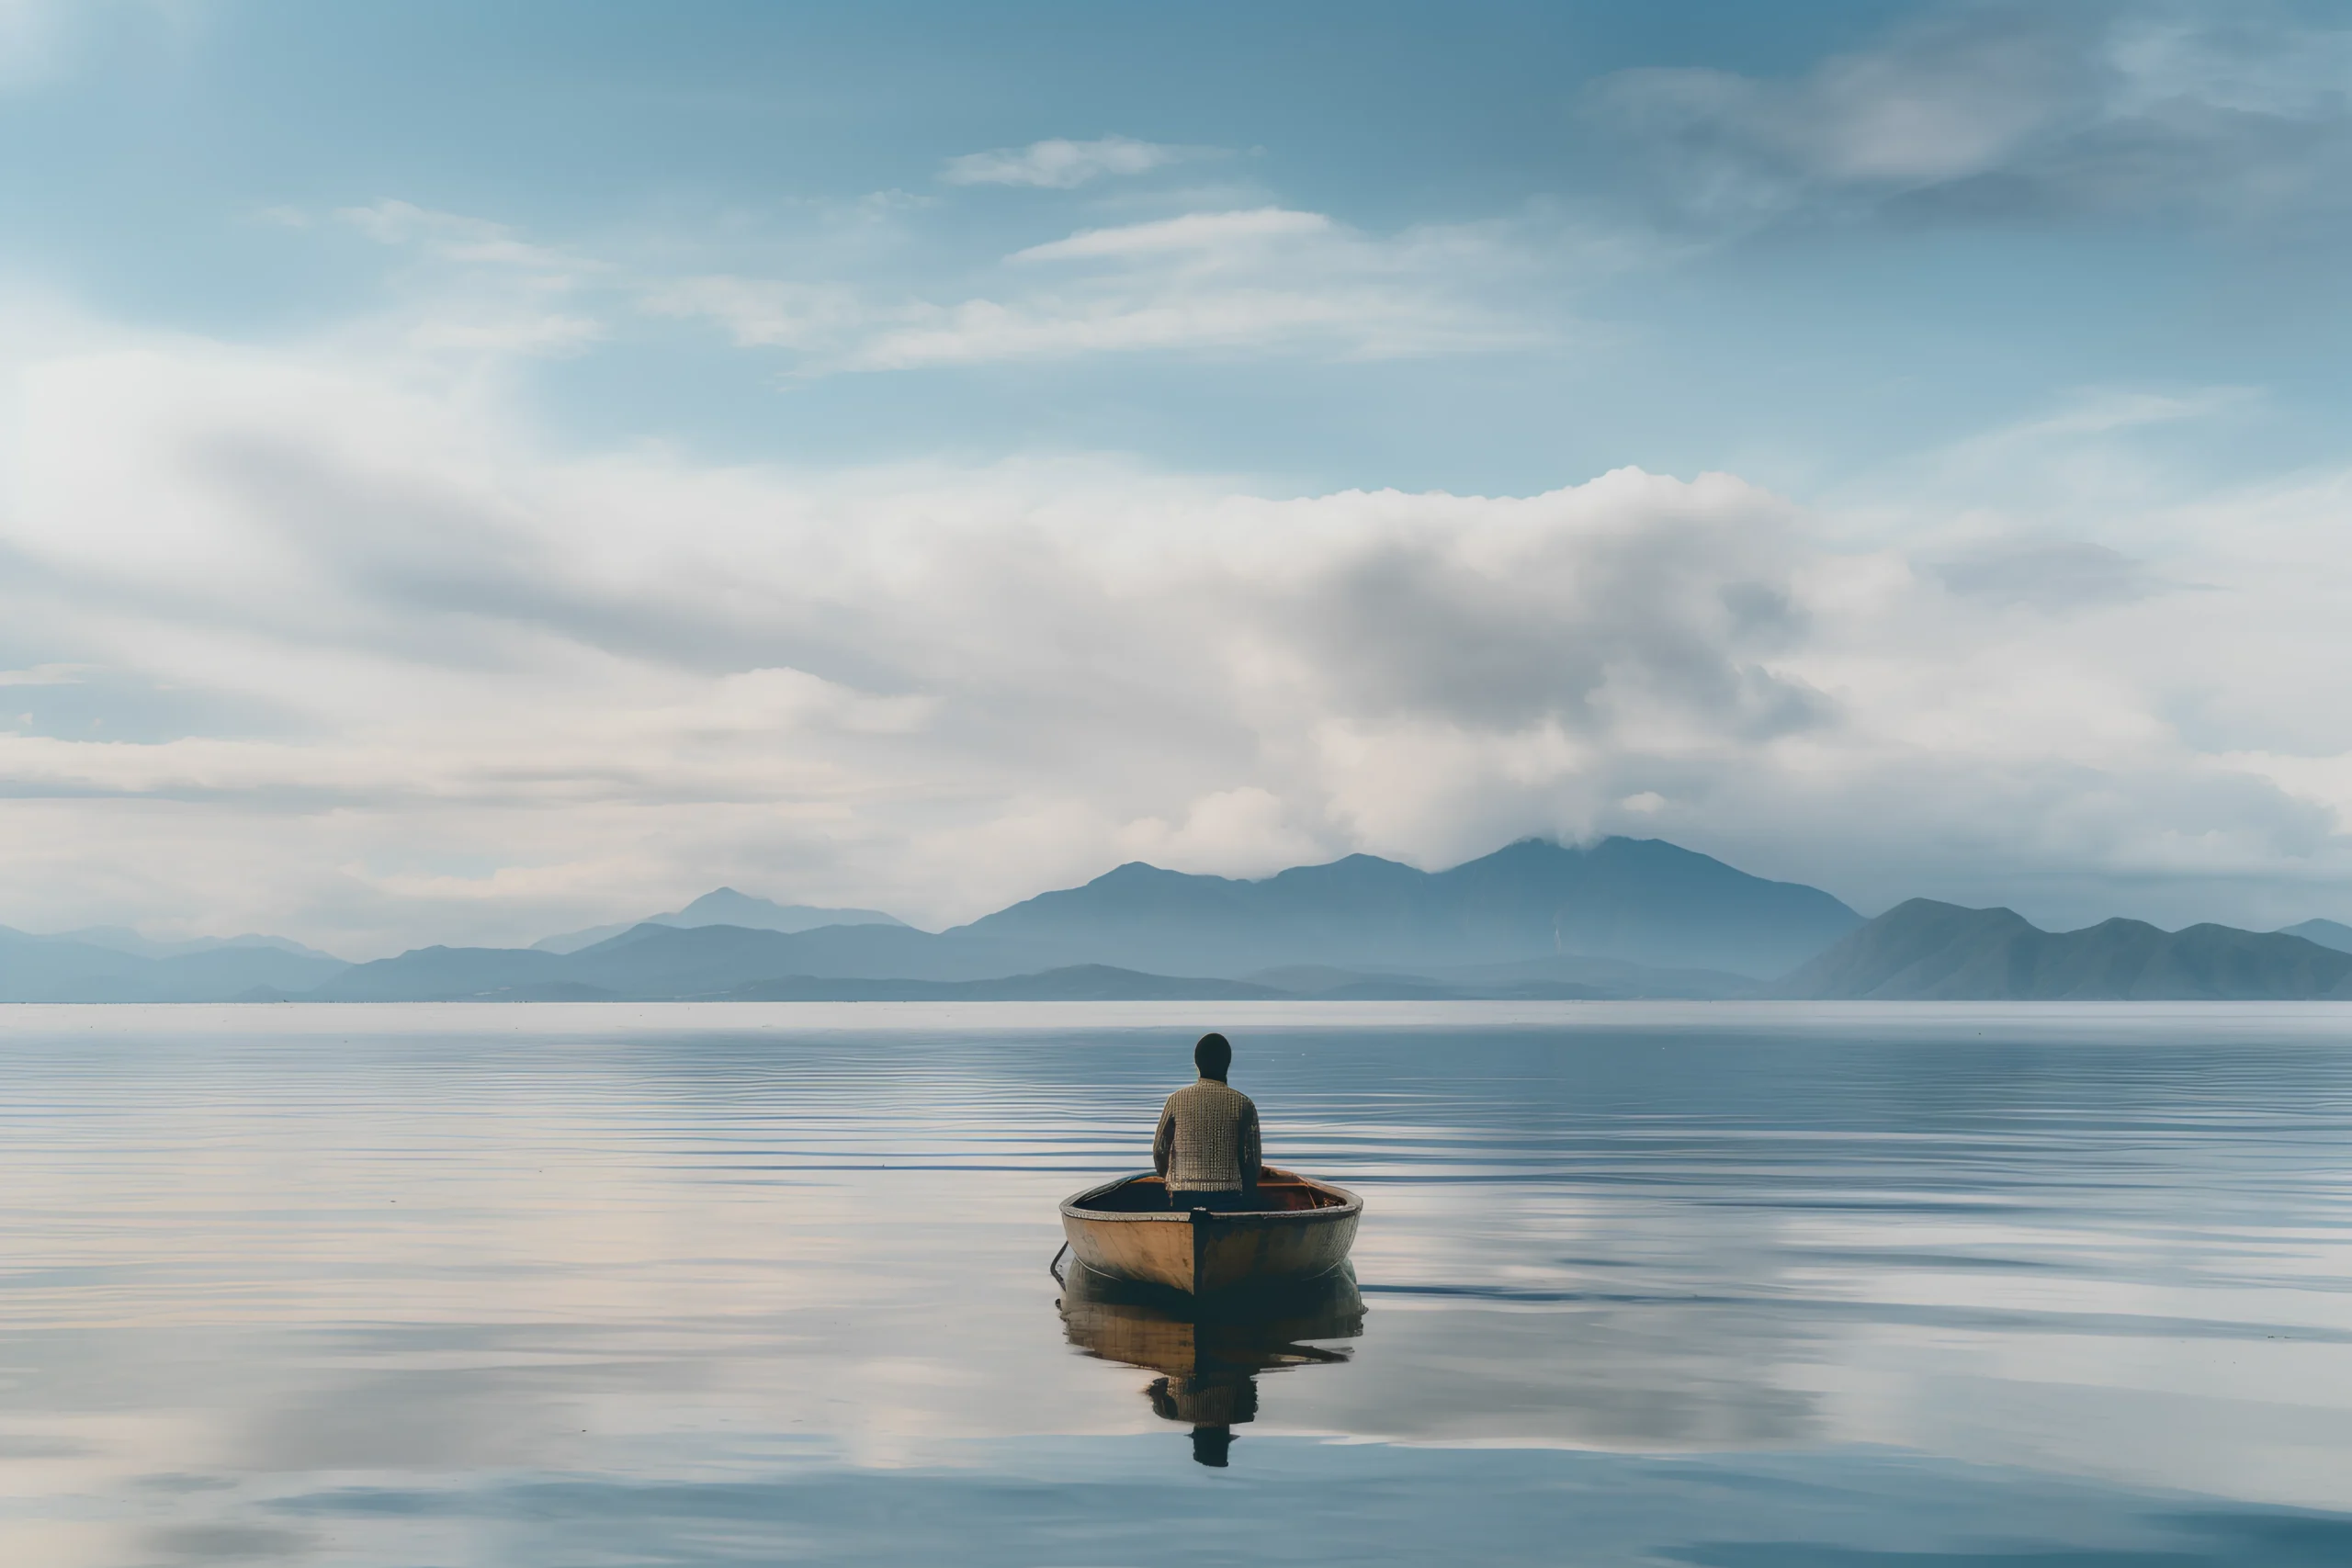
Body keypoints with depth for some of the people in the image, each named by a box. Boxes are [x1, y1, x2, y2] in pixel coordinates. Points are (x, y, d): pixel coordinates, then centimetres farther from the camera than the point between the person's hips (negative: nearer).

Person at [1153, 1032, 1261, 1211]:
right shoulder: (1242, 1104, -2)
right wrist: (1249, 1196, 11)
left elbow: (1160, 1149, 5)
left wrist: (1169, 1180, 23)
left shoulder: (1177, 1100, 1)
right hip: (1228, 1195, -1)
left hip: (1184, 1195, 1)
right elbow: (1250, 1157, -2)